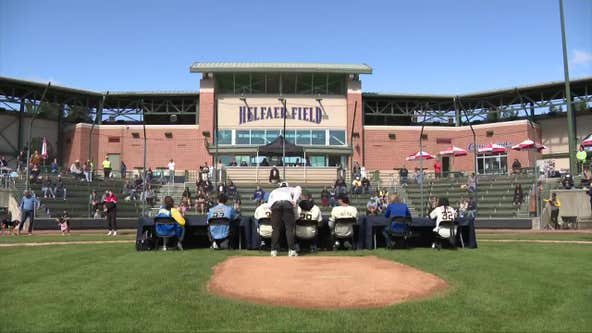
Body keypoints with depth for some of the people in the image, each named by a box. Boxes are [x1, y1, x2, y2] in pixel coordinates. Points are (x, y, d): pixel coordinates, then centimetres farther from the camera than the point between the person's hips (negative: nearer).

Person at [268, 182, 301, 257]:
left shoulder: (274, 191, 39)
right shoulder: (290, 189, 37)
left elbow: (269, 203, 25)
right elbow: (298, 189, 15)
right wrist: (294, 201, 8)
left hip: (275, 204, 1)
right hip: (288, 203, -1)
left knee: (276, 228, 3)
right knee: (290, 228, -1)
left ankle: (274, 250, -2)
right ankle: (291, 250, -9)